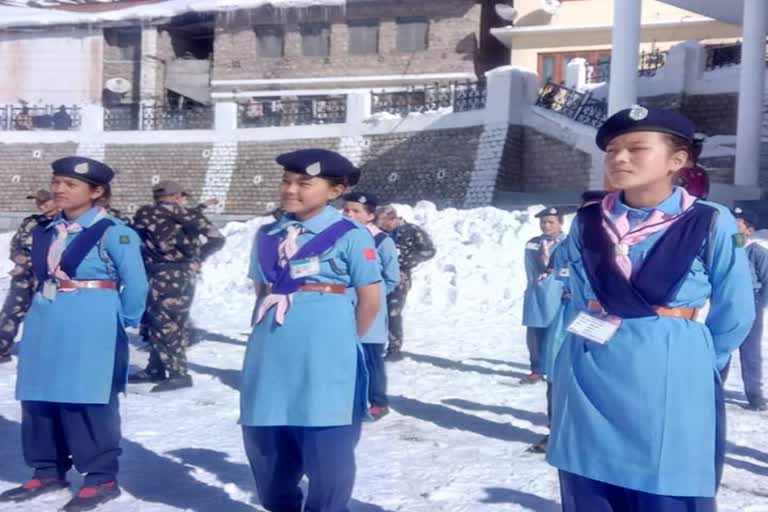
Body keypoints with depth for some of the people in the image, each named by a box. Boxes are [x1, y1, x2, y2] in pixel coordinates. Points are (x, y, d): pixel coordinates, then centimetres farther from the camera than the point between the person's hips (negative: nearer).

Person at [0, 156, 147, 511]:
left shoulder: (111, 232, -11)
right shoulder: (47, 232, 10)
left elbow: (136, 283, -10)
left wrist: (121, 324, -4)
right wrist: (45, 306, 12)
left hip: (91, 329, -8)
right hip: (46, 324, 8)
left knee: (87, 401, -3)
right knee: (38, 398, 12)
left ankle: (102, 478, 8)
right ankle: (48, 471, 26)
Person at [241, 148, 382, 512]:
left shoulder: (350, 235, -6)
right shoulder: (267, 235, 11)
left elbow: (370, 301, -3)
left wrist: (343, 342, 6)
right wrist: (276, 328, 14)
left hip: (324, 359, -6)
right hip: (270, 356, 6)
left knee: (326, 448, 1)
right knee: (263, 442, 15)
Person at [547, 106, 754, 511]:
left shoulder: (711, 225, -6)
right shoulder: (587, 224, 5)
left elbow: (733, 316, 2)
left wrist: (687, 363, 10)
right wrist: (605, 352, 10)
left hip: (670, 396, -3)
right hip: (589, 392, 3)